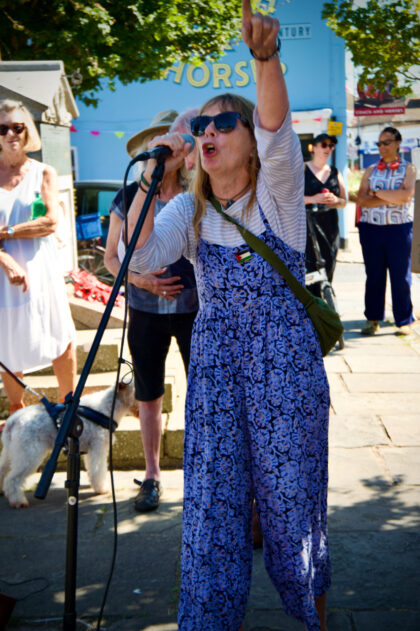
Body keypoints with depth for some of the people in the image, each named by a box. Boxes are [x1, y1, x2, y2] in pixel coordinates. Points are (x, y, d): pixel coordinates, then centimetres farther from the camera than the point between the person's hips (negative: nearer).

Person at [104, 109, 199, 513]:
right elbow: (111, 257, 6)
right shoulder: (129, 198, 0)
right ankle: (152, 476, 27)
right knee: (149, 395, 10)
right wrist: (140, 279, -12)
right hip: (146, 311, 1)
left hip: (194, 308, -1)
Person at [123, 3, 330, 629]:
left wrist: (266, 57, -45)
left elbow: (276, 128, -27)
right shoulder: (189, 209, 5)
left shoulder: (277, 191, -5)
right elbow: (137, 256, -13)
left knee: (291, 500, 7)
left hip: (286, 365, -3)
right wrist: (155, 170, -15)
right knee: (210, 506, 6)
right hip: (214, 366, 3)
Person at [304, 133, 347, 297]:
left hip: (330, 227, 5)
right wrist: (312, 199, -17)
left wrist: (335, 200, -6)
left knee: (328, 273, 3)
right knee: (311, 271, -14)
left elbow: (344, 201, 17)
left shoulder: (335, 173, 16)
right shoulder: (302, 169, 3)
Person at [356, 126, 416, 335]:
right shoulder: (370, 171, 12)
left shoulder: (408, 169, 4)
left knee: (401, 276, 0)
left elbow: (406, 195, -14)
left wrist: (377, 193, -7)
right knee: (374, 275, 7)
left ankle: (403, 321, 9)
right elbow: (362, 199, -3)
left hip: (399, 228, -2)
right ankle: (372, 318, 16)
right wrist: (391, 199, -12)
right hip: (371, 228, 3)